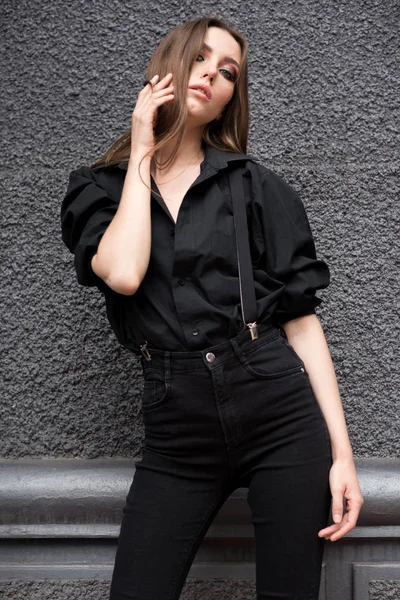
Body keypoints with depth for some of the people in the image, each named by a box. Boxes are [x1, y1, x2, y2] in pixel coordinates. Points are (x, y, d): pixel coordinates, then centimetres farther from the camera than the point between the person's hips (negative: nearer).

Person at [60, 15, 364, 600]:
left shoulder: (258, 186, 4)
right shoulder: (97, 189, 8)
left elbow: (301, 320, 2)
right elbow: (122, 275, -14)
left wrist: (341, 453, -5)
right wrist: (142, 153, -3)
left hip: (281, 413, 0)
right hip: (176, 435, 1)